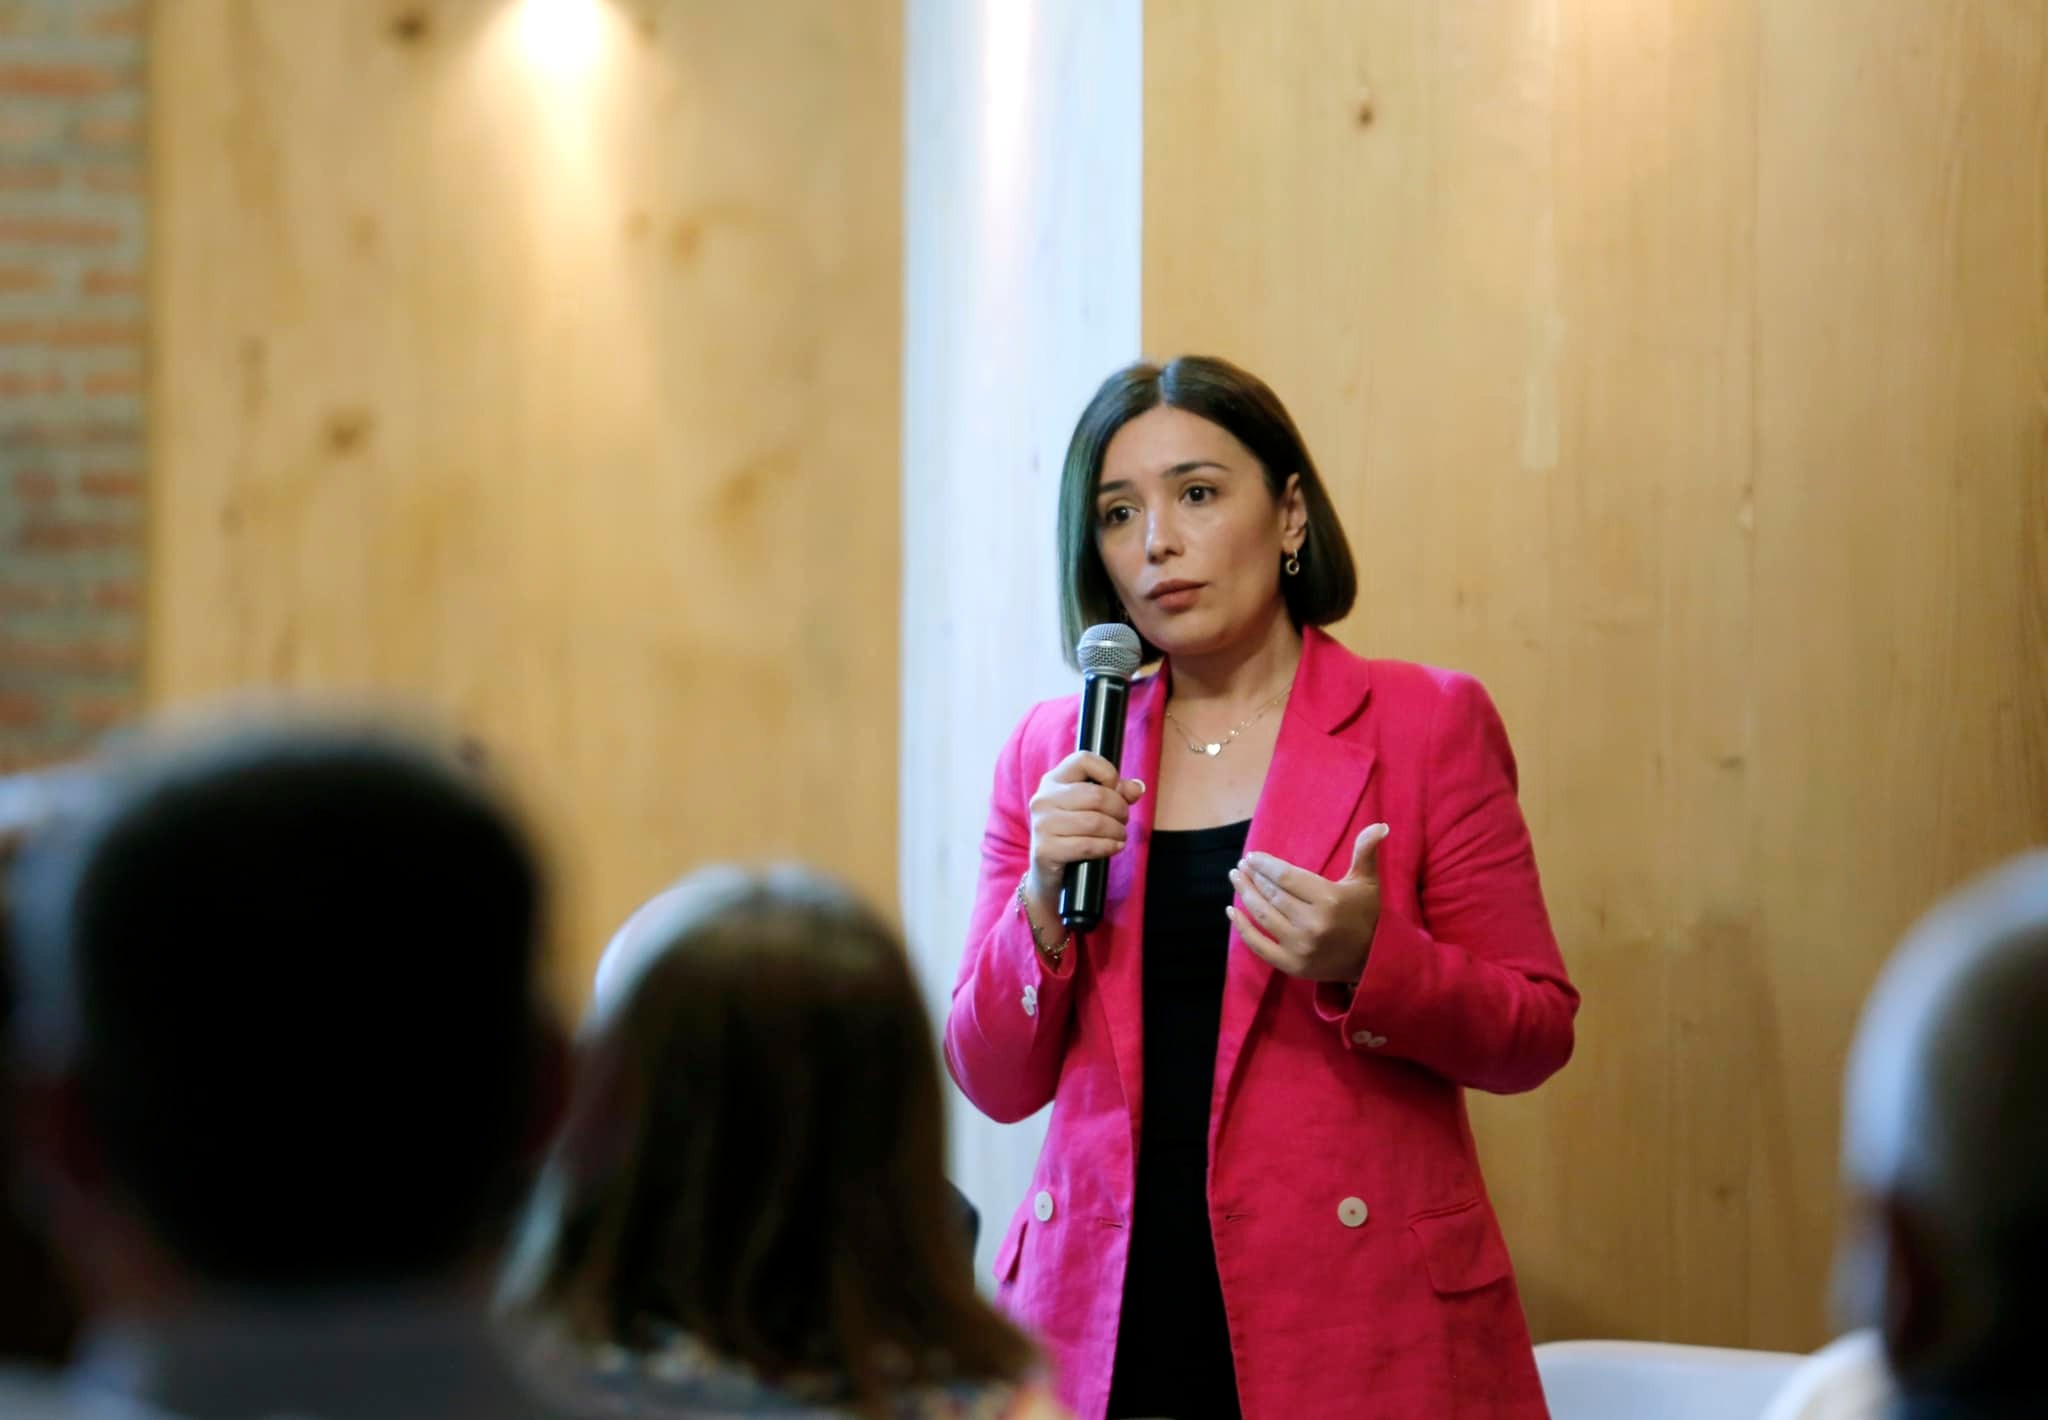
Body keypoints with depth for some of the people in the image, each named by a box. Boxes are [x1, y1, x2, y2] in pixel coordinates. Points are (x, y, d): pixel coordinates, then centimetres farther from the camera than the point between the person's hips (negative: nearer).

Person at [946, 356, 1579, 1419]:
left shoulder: (1429, 724, 0)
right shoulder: (1052, 755, 7)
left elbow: (1535, 1033, -2)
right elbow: (997, 1083, 6)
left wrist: (1364, 964, -19)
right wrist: (1046, 904, -10)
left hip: (1356, 1328, -2)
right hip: (1106, 1323, 3)